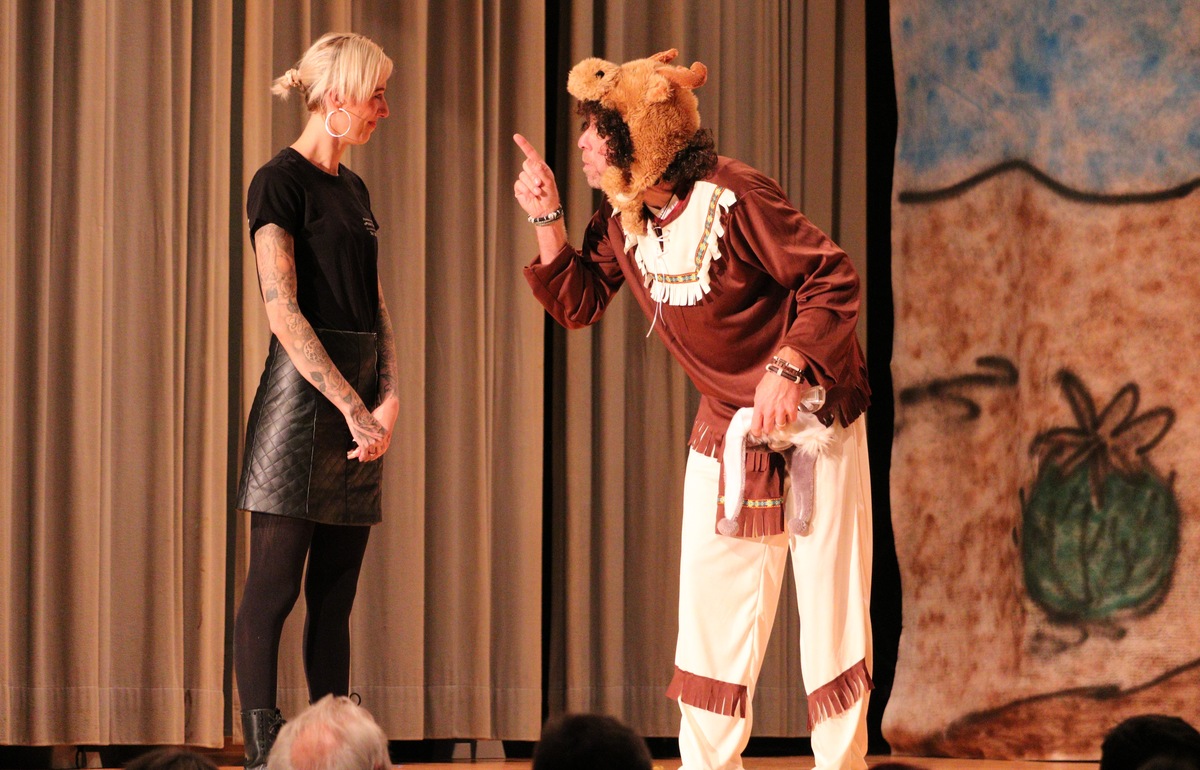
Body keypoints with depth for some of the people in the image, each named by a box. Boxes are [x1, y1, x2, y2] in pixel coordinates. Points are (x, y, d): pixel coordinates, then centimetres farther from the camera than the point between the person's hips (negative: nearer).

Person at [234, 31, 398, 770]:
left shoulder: (353, 189, 17)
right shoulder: (282, 182, -6)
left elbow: (378, 307, 14)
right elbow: (283, 311, -14)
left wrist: (388, 398, -2)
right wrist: (350, 404, -19)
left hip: (360, 398, 8)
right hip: (303, 389, -8)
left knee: (336, 591, 8)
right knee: (275, 586, -6)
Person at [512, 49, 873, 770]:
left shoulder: (734, 197, -22)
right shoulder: (622, 221, -1)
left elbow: (834, 280, -19)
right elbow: (580, 303, 7)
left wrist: (787, 367, -28)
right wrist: (547, 220, -5)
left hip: (813, 413, -6)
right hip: (725, 425, 6)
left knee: (831, 602, -3)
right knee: (711, 605, 6)